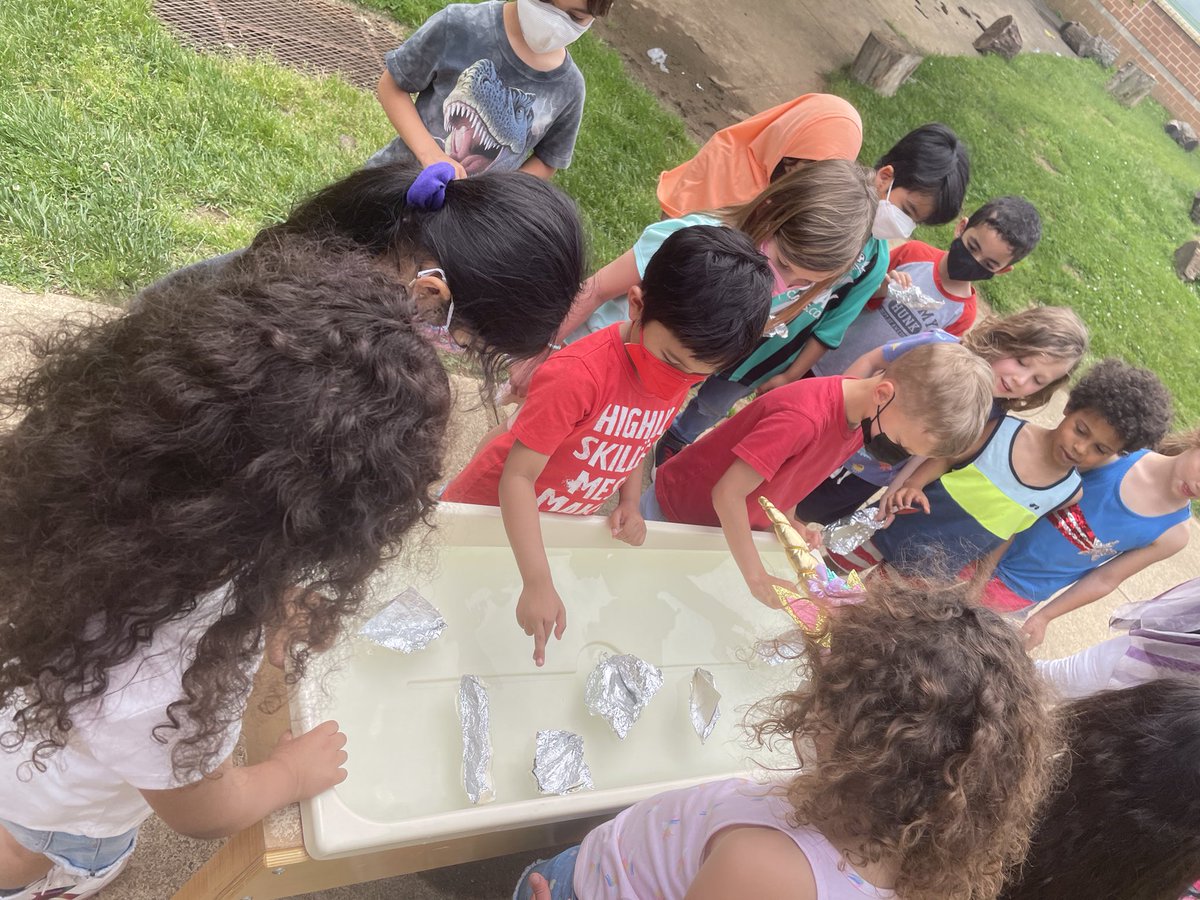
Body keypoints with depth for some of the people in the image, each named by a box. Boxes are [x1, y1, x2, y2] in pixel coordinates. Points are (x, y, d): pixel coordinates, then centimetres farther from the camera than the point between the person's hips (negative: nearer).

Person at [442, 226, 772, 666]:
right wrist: (538, 583, -37)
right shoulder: (580, 374, -36)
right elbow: (517, 477, -33)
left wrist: (629, 505, -8)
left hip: (562, 525, 6)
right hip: (492, 511, -6)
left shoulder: (683, 370, -12)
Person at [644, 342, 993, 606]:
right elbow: (727, 494, -34)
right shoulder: (805, 416, -38)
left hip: (729, 524, 7)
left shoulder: (861, 415, -9)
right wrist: (759, 581, -32)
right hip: (679, 512, -7)